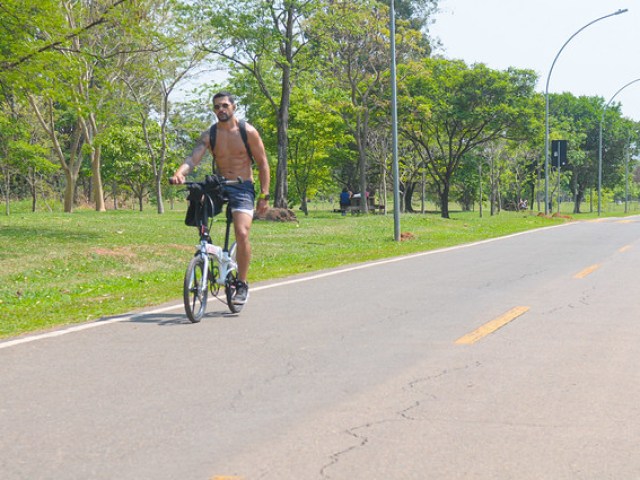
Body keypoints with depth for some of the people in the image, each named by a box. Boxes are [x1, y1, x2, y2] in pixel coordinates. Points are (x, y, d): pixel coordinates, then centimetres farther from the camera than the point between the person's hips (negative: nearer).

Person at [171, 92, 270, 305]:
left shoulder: (248, 132, -3)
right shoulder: (208, 135, 1)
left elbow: (262, 164, 1)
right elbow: (193, 158, -14)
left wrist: (264, 196, -5)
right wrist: (179, 173, -35)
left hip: (243, 187, -4)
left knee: (242, 233, -20)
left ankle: (242, 284, -7)